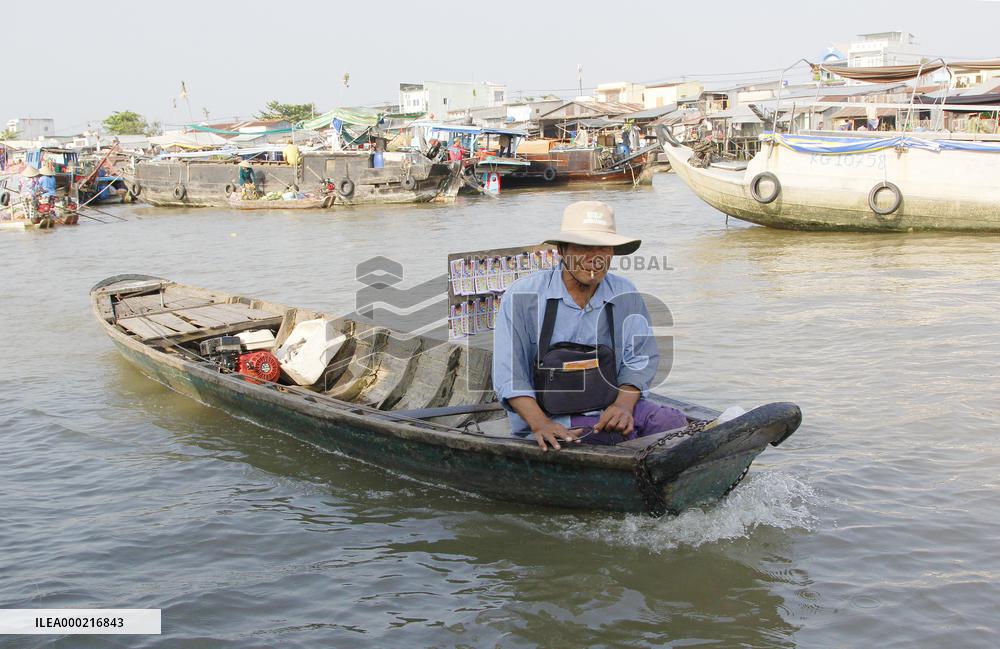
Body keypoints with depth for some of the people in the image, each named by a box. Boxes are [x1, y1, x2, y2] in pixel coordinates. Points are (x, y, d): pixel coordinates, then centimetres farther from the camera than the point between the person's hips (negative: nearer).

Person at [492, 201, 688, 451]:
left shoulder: (626, 296, 6)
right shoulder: (523, 295, -5)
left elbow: (640, 358, 10)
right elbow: (509, 371, -8)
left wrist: (624, 404, -11)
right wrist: (540, 424, -22)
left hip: (609, 407, 5)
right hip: (551, 418, -5)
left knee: (675, 422, -19)